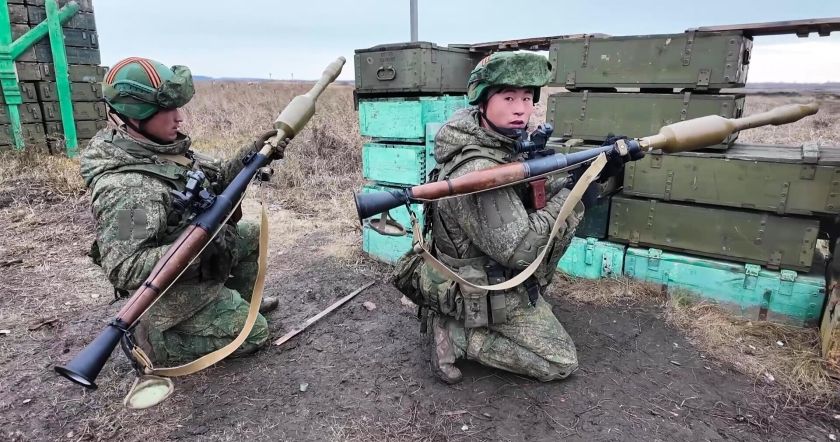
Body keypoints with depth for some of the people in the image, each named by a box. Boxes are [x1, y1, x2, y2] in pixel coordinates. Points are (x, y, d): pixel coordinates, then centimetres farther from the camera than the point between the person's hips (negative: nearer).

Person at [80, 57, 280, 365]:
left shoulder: (162, 146, -6)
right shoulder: (124, 189, -33)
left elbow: (217, 176, 5)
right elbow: (123, 270, -35)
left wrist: (253, 153, -10)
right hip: (177, 290, -9)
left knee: (250, 233, 23)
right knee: (254, 334, 2)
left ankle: (239, 302, 37)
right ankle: (152, 339, 5)